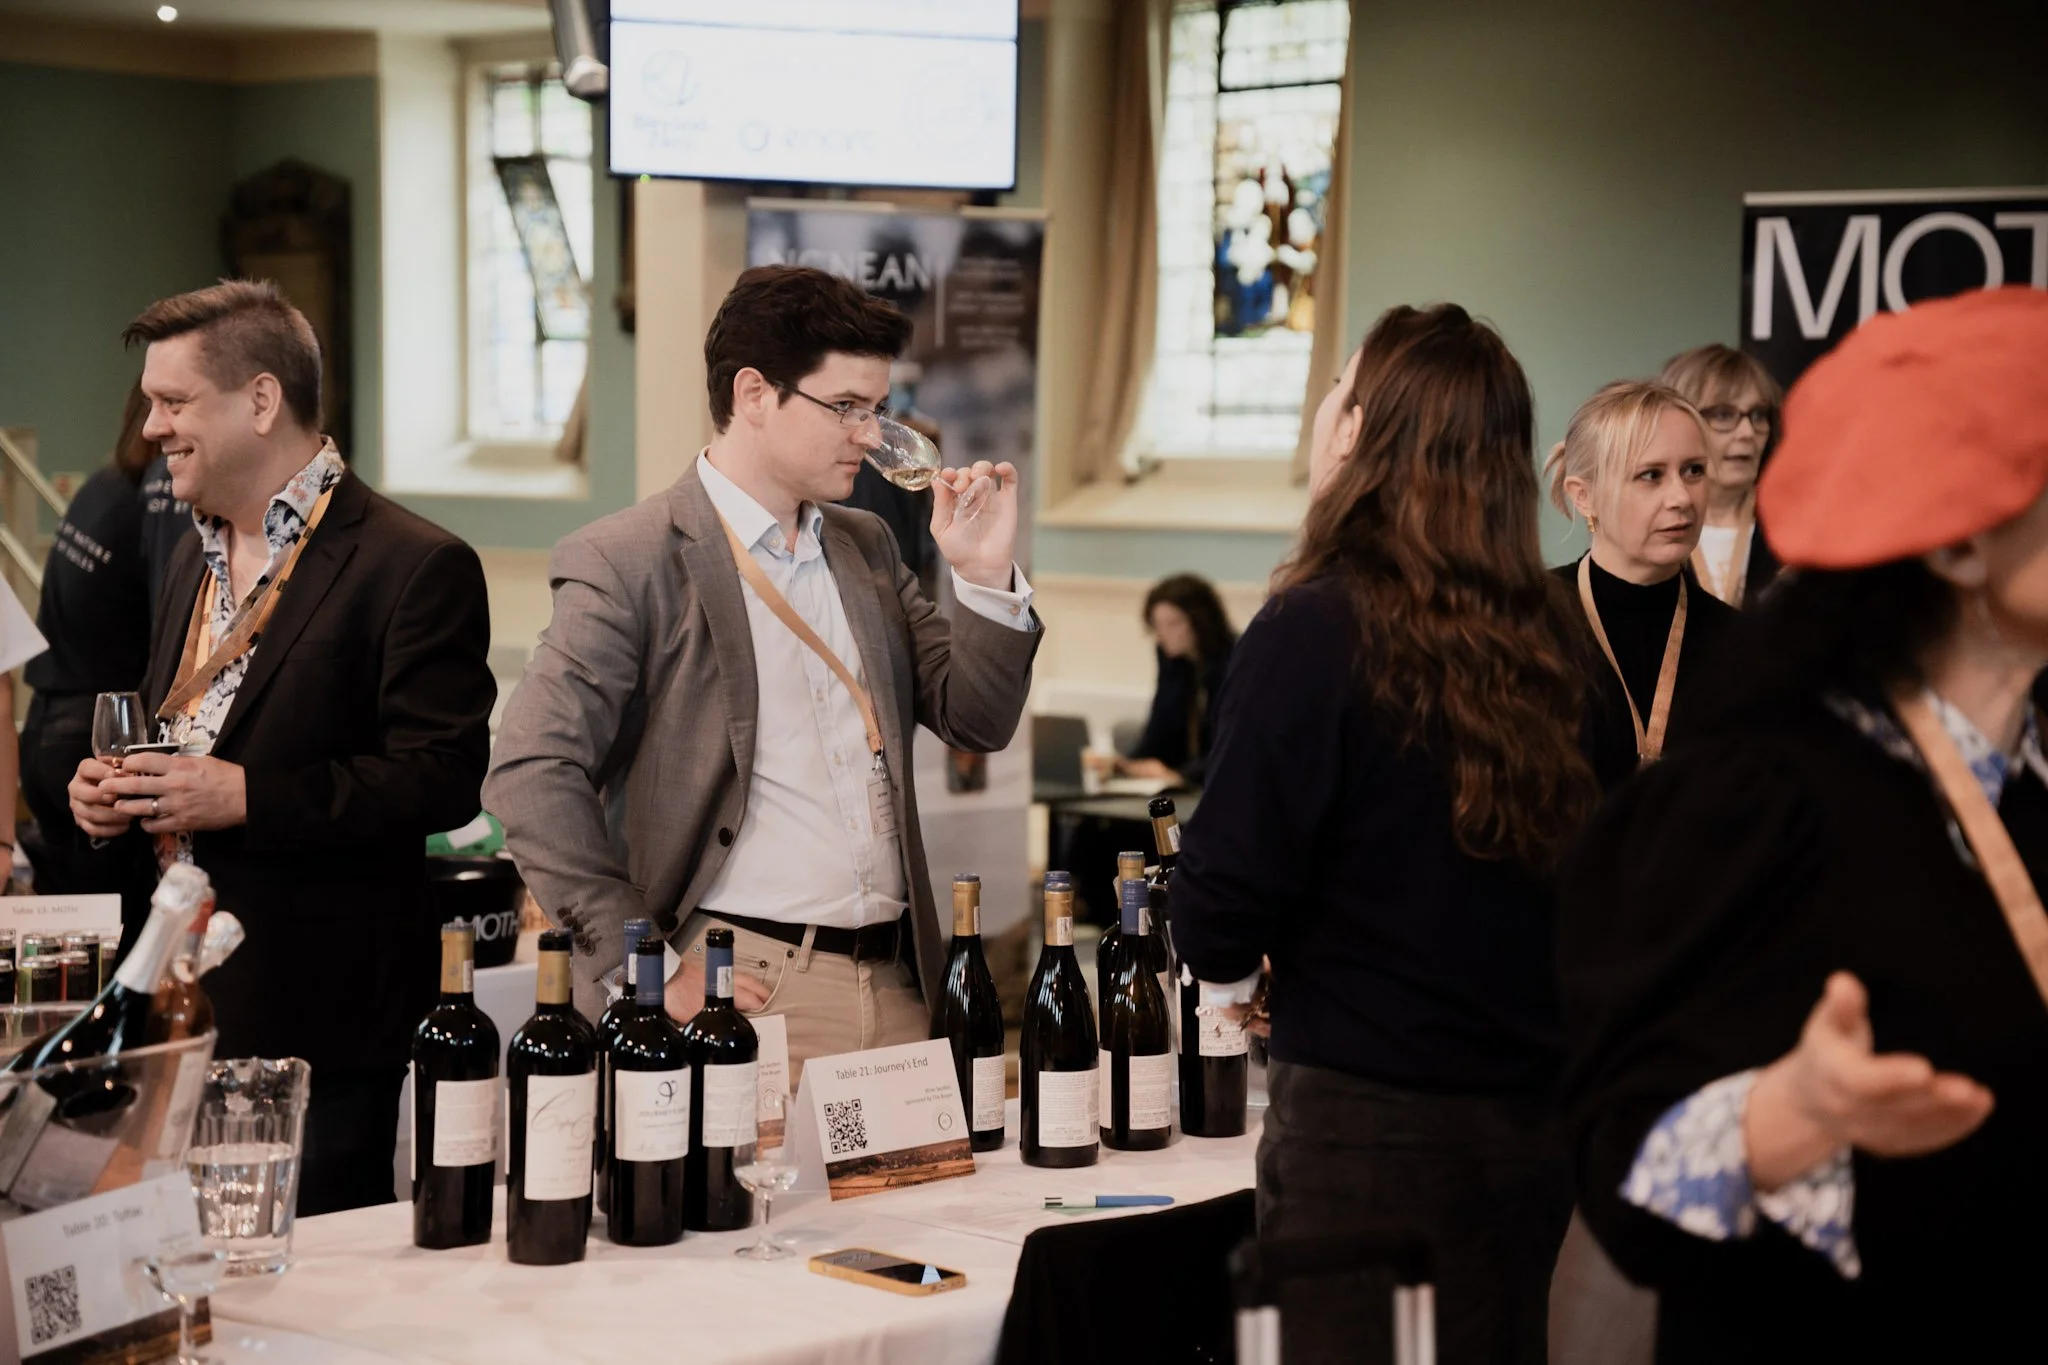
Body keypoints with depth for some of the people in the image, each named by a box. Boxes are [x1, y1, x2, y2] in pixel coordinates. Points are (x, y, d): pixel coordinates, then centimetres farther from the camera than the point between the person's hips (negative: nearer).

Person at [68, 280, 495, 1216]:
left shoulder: (413, 566, -10)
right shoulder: (197, 558, 19)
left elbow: (442, 779, -17)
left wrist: (245, 796, -21)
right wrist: (110, 793, 8)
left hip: (321, 1020, -7)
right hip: (181, 1000, 8)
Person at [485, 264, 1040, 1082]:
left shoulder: (865, 547, 17)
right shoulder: (628, 563, -5)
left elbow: (977, 723, 17)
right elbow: (532, 776, -13)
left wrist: (986, 576, 0)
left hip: (895, 985, 6)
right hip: (748, 992, -6)